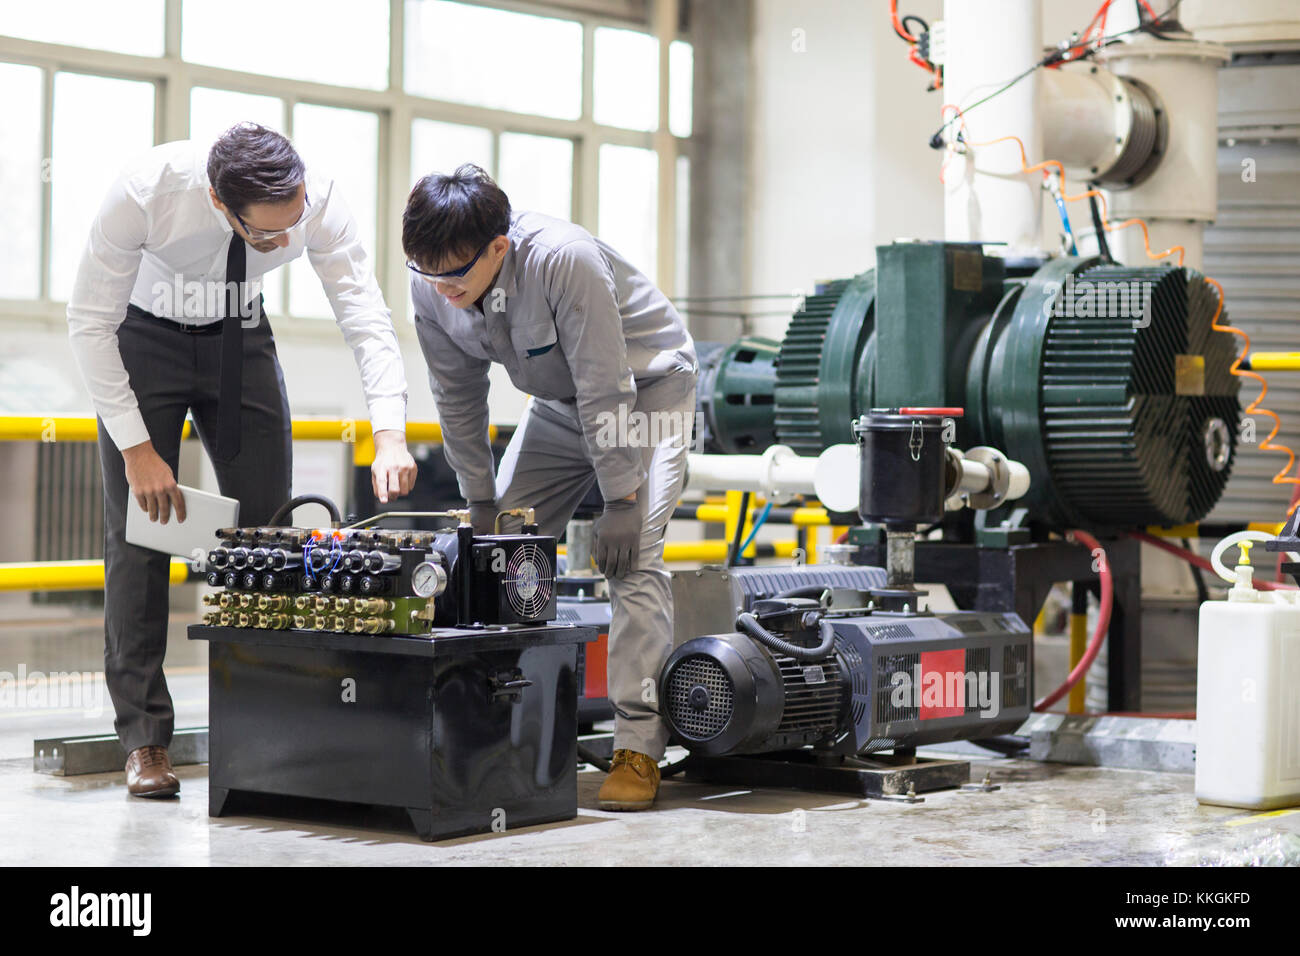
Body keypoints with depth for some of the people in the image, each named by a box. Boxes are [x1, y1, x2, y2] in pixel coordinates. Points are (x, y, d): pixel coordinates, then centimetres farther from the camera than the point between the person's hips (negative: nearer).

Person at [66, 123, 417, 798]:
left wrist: (390, 435, -42)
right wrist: (136, 446, -28)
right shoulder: (144, 192, -35)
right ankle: (143, 738, -5)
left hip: (240, 338, 3)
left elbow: (366, 317, -28)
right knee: (138, 530, -10)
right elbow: (90, 322, -26)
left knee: (267, 523, -2)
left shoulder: (318, 200, -29)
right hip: (144, 335, -3)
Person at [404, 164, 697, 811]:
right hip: (559, 403, 7)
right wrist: (481, 501, -1)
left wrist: (619, 499, -26)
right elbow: (457, 398, -3)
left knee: (632, 555, -21)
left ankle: (638, 747, -19)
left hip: (646, 386, -6)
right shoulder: (431, 285, -16)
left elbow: (604, 386, -30)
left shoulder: (563, 261, -36)